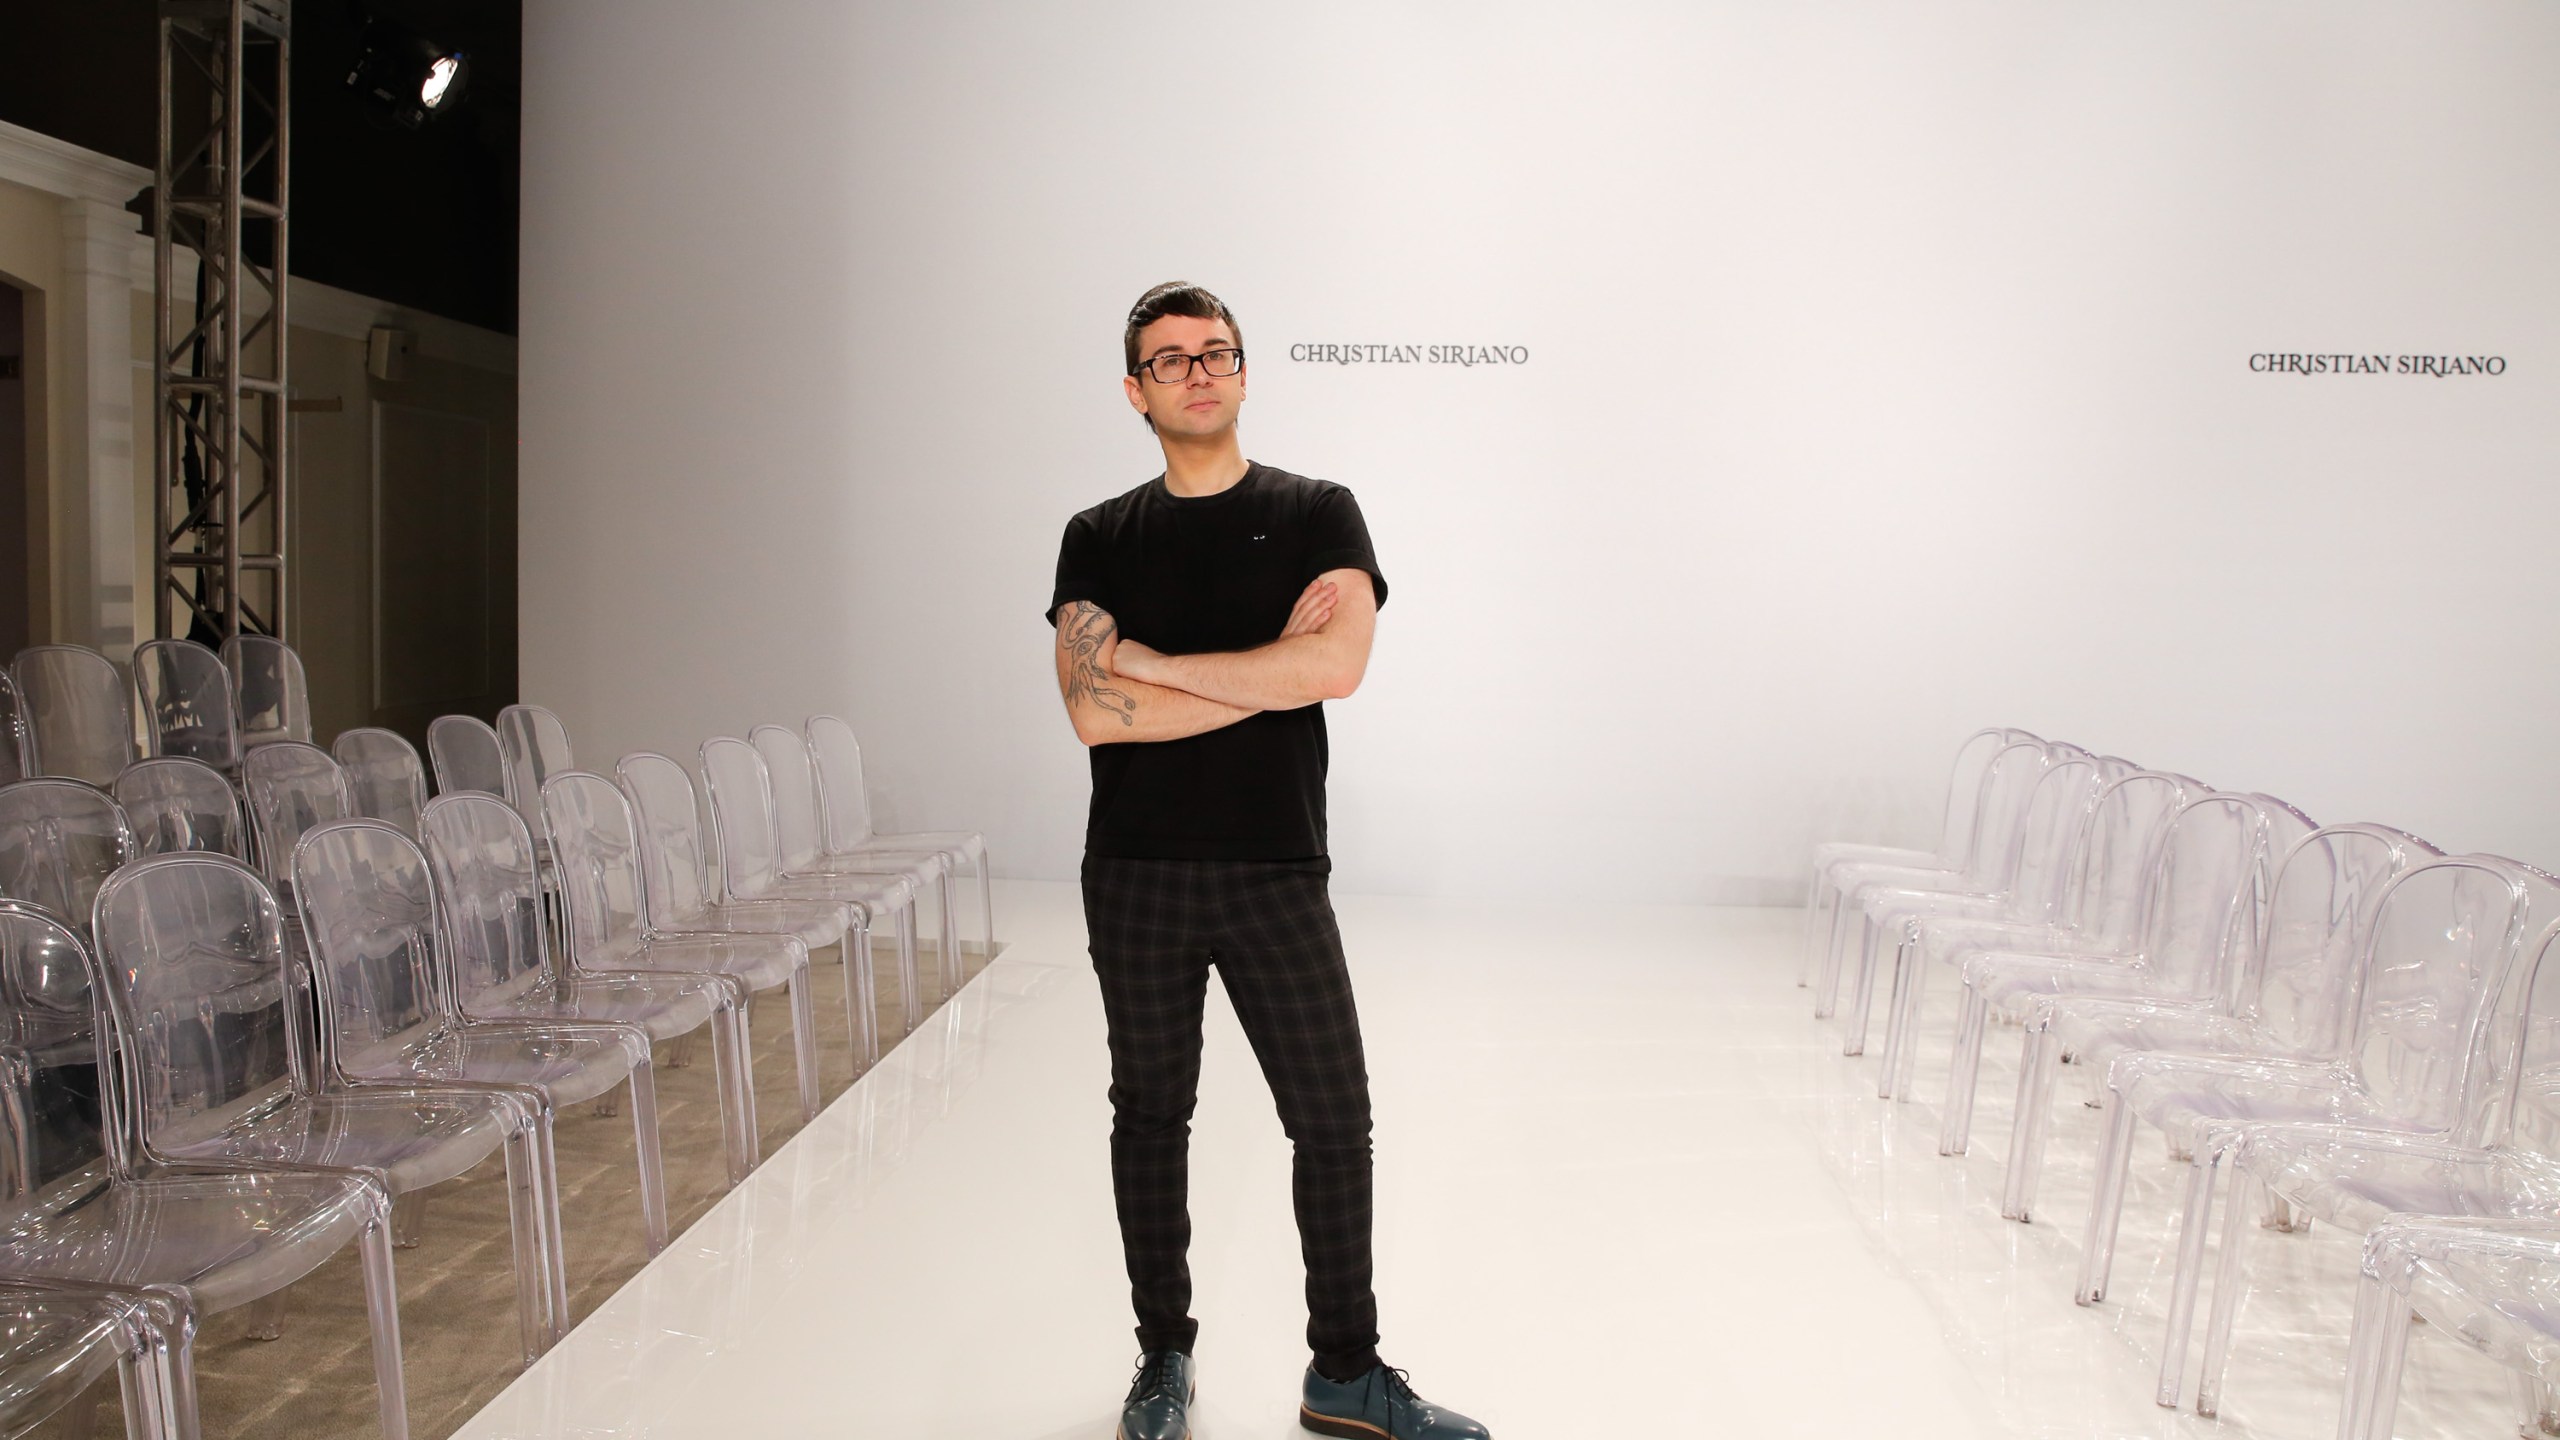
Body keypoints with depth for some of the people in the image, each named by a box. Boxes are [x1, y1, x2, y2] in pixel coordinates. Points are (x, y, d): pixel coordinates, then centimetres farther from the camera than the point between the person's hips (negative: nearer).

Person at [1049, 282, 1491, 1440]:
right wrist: (1271, 673, -14)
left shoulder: (1317, 515, 1)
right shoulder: (1099, 540, 4)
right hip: (1137, 876, 1)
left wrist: (1149, 659, -12)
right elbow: (1094, 712, -11)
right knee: (1150, 1117, 12)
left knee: (1334, 1123, 3)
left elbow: (1338, 661, -18)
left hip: (1275, 871, -1)